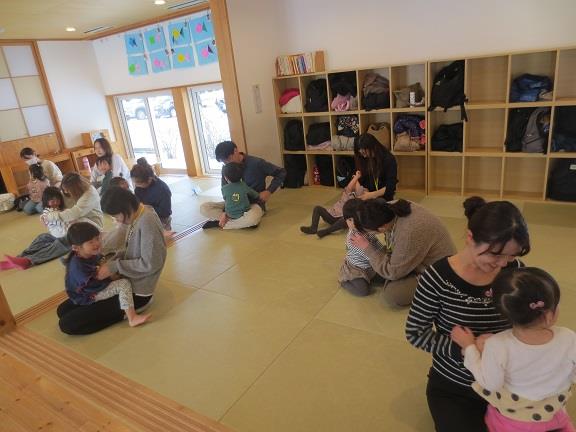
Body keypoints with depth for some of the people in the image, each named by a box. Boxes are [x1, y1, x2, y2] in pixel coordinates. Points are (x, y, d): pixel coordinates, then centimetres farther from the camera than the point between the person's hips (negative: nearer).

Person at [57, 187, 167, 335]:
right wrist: (111, 261, -4)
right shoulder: (134, 216, 3)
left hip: (136, 292, -10)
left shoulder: (147, 222, -25)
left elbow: (150, 264, -25)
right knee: (63, 310, 11)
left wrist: (115, 266, -19)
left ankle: (126, 311, -1)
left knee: (67, 324, -11)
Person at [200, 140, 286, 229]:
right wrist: (225, 211, -11)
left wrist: (269, 191, -16)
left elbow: (281, 173, -7)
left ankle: (219, 223, -18)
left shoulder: (256, 163, -15)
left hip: (254, 203, -4)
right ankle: (242, 220, -21)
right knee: (204, 208, -14)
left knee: (252, 218, -42)